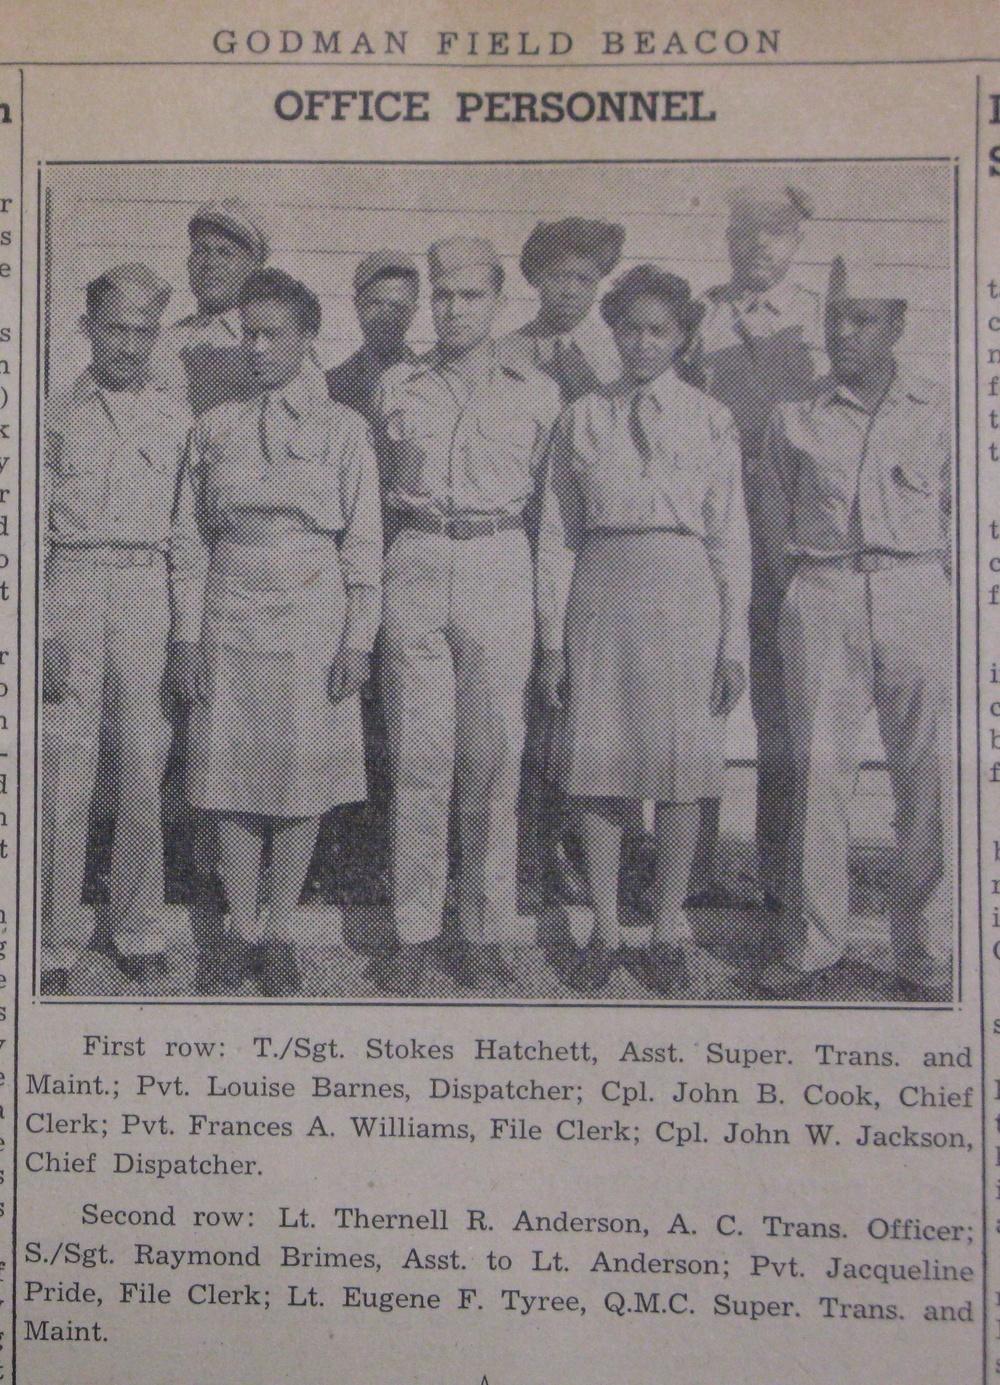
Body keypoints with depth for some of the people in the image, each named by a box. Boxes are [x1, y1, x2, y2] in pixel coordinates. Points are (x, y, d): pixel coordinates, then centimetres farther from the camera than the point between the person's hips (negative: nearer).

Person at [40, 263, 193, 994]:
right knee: (64, 768, -3)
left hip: (148, 590, 1)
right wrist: (39, 634, -3)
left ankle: (137, 930, 16)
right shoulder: (59, 415, 8)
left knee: (145, 764, 2)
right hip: (72, 586, 0)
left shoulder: (178, 414, 10)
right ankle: (58, 940, 7)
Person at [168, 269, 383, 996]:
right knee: (231, 770, 4)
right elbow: (191, 536, 10)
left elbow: (364, 543, 1)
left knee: (301, 773, 1)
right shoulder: (215, 428, 9)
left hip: (312, 615, -2)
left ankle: (280, 931, 14)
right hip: (231, 616, 2)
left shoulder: (342, 428, 3)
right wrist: (188, 632, 3)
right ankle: (242, 929, 16)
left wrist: (358, 639, -5)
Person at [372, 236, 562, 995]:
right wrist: (372, 580, 15)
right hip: (415, 568, 1)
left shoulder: (538, 394, 10)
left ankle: (488, 934, 8)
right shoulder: (397, 387, 12)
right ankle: (414, 931, 7)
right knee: (418, 755, -1)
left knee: (495, 755, -1)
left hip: (501, 569, -1)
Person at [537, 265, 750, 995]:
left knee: (682, 763, 1)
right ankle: (605, 930, 13)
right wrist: (553, 638, 4)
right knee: (597, 764, 1)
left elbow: (731, 537, 6)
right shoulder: (582, 419, 10)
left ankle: (669, 931, 13)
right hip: (600, 593, 1)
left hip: (684, 591, -1)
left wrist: (734, 641, 0)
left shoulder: (711, 420, 7)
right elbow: (557, 535, 9)